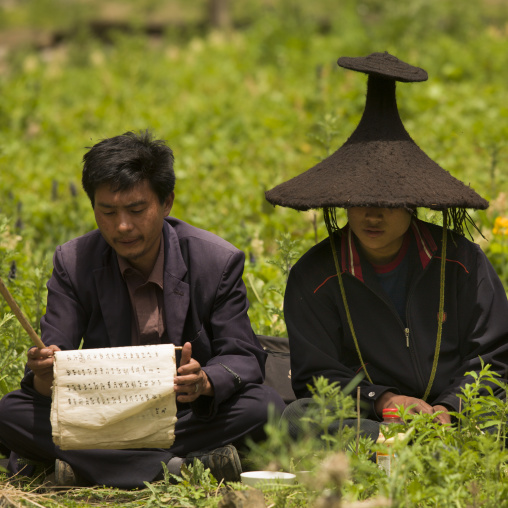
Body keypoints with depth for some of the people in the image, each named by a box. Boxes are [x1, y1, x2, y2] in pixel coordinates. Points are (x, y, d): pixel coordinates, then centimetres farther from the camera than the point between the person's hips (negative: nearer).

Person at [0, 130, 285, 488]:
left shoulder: (218, 262, -7)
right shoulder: (73, 263, -3)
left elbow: (244, 359, -9)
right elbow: (53, 362, -8)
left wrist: (205, 381, -34)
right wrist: (45, 378, -35)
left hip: (193, 414, -1)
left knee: (265, 405, -31)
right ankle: (180, 466, -31)